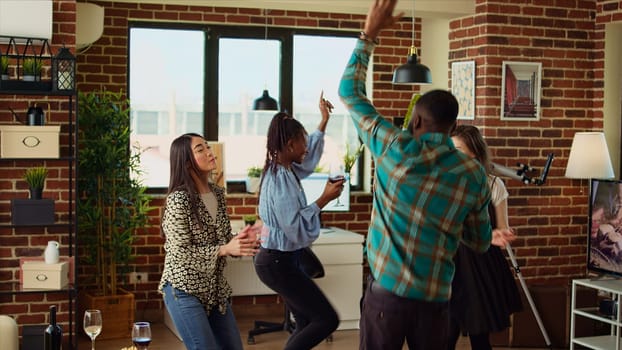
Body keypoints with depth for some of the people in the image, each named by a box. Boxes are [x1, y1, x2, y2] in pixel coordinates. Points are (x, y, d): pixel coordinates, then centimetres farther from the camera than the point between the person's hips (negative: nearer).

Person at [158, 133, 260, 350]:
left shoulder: (218, 193, 5)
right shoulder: (178, 200, -17)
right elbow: (181, 252, -19)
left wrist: (242, 241, -9)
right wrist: (225, 249, -25)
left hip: (215, 289, 8)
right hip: (184, 290, -8)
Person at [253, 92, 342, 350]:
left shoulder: (286, 170, 8)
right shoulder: (279, 179, -21)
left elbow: (310, 157, 30)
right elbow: (295, 225, -26)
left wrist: (324, 120, 31)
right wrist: (323, 200, -22)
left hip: (283, 260, 10)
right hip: (278, 263, -10)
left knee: (307, 323, 14)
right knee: (327, 319, -10)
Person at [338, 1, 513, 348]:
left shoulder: (396, 149, -8)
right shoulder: (475, 175, -1)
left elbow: (350, 90, 3)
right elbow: (482, 242, 10)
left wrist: (370, 33, 9)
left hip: (388, 291, -2)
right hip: (436, 298, 3)